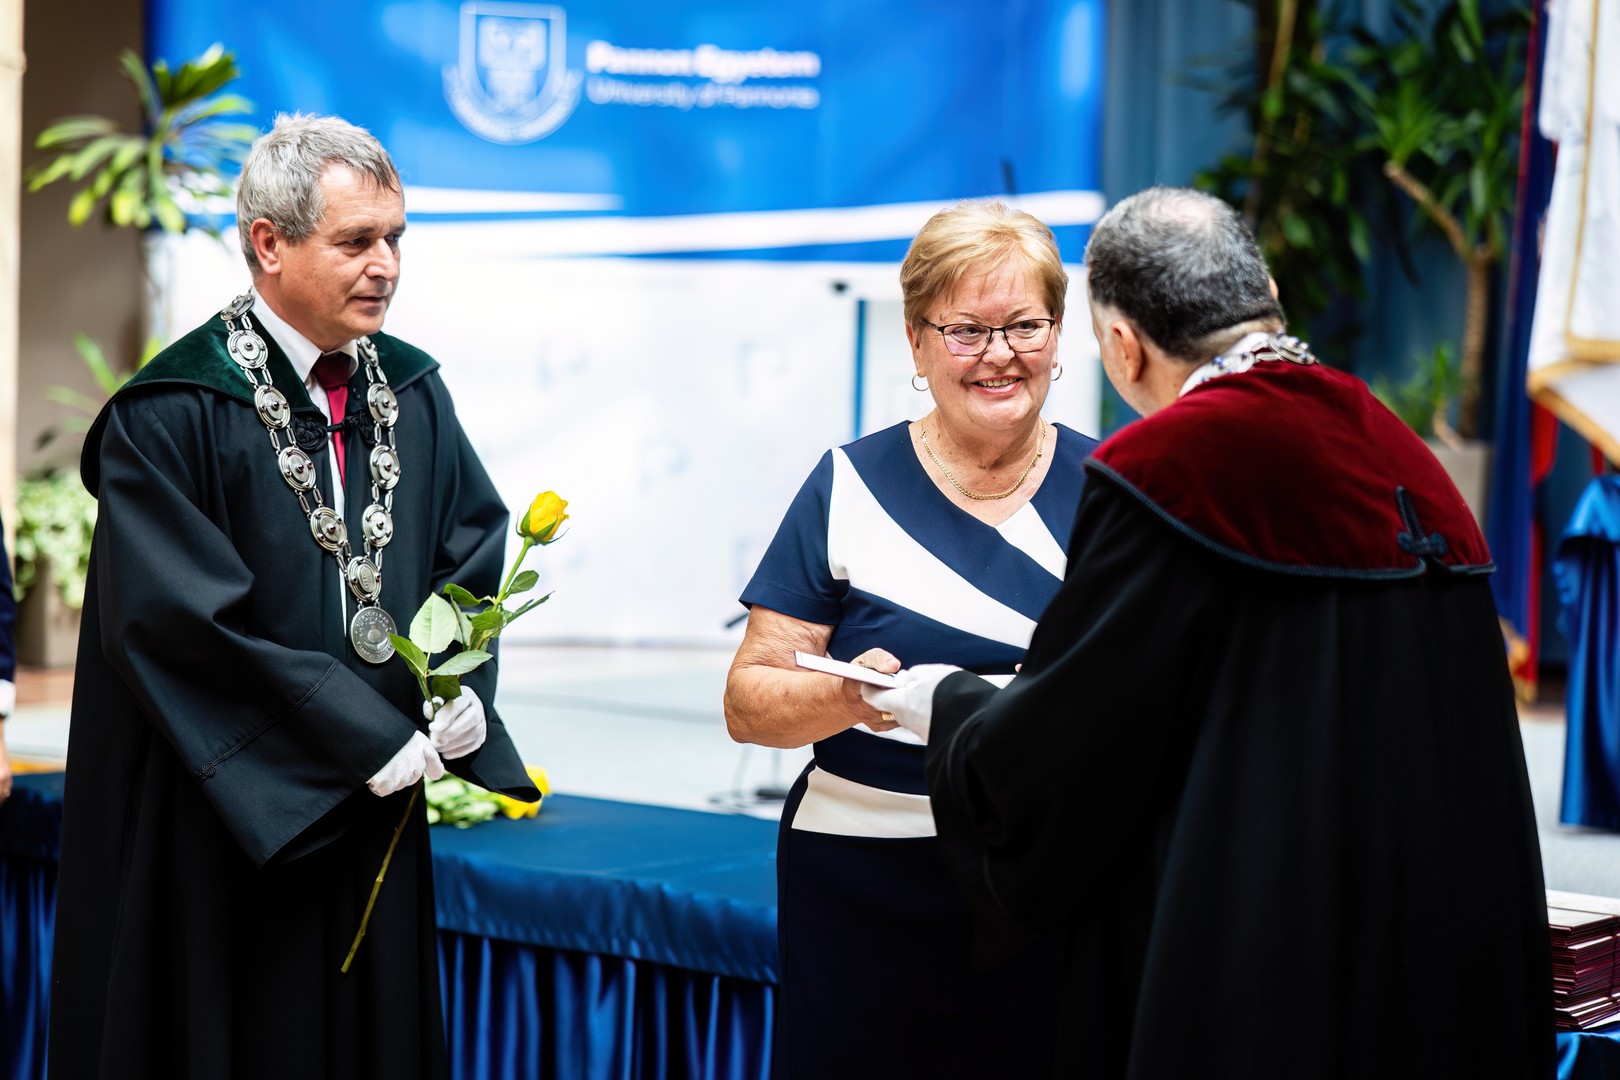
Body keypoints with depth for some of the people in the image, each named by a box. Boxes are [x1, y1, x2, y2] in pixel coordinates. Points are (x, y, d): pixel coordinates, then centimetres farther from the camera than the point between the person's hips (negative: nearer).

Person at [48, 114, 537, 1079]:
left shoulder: (413, 393, 6)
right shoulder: (170, 418, -14)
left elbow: (478, 541, 11)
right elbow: (184, 623, -19)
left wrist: (462, 688, -9)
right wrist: (370, 738, -16)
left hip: (374, 813, 6)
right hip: (222, 828, -5)